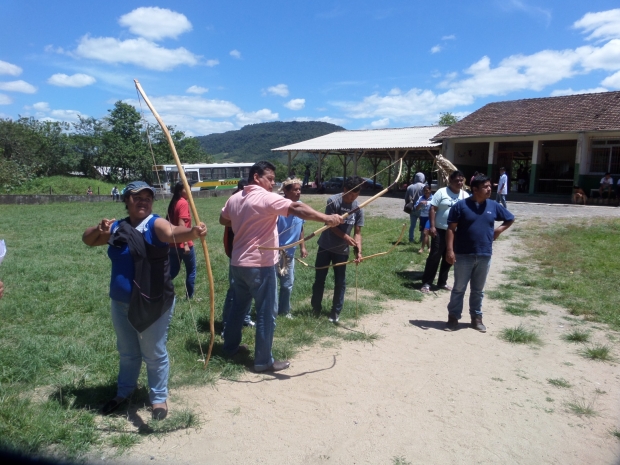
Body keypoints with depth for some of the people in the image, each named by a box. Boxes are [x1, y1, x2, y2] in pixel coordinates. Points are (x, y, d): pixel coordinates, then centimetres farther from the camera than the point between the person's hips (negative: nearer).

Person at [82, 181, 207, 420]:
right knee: (127, 351, 23)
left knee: (154, 353, 8)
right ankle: (123, 392, 43)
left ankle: (159, 398, 26)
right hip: (121, 303, 6)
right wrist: (99, 228, -10)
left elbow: (173, 232, -34)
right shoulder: (117, 228, 4)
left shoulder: (156, 224, -13)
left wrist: (193, 231, -56)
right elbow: (87, 239, 13)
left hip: (153, 303, -6)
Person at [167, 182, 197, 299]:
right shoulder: (183, 203, -14)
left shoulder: (173, 203, 11)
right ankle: (189, 295, 17)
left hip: (173, 244, 8)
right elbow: (181, 225, -22)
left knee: (173, 271, 16)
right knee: (191, 270, 10)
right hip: (183, 244, -7)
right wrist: (186, 243, -23)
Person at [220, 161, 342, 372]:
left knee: (239, 305, 23)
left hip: (238, 263, 9)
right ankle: (264, 361, 7)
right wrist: (326, 218, -36)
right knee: (267, 312, 0)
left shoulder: (234, 199, 9)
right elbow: (296, 208, -30)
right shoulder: (266, 198, -16)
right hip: (259, 265, -9)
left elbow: (223, 220, 27)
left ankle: (230, 346, 37)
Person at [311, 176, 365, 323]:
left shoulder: (358, 209, -7)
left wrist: (359, 251, -21)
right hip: (325, 247, -2)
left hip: (342, 250, 2)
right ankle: (316, 308, 25)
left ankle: (336, 312, 21)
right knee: (319, 278, 8)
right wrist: (346, 237, -29)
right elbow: (330, 224, -16)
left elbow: (357, 232, -6)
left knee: (340, 282, 7)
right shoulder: (333, 201, -15)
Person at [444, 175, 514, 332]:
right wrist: (450, 250, -14)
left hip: (485, 255, 3)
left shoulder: (494, 206, 4)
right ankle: (453, 317, 16)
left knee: (478, 290, 14)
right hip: (463, 255, -3)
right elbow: (451, 229, -8)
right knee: (459, 288, 5)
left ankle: (476, 318, 26)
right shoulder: (461, 205, -7)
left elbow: (510, 219, 20)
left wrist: (499, 230, 5)